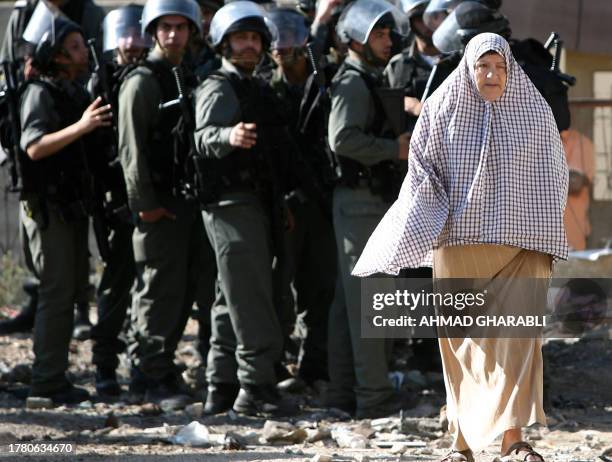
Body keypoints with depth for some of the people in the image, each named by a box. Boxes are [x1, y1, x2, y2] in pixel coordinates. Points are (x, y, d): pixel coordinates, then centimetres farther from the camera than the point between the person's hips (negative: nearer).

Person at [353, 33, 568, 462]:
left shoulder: (535, 110, 3)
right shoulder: (444, 110, 2)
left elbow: (553, 177, 9)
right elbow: (424, 170, 6)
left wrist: (546, 241, 5)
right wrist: (430, 228, -7)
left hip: (519, 242, 0)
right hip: (459, 242, 0)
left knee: (518, 333, -11)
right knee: (462, 342, 3)